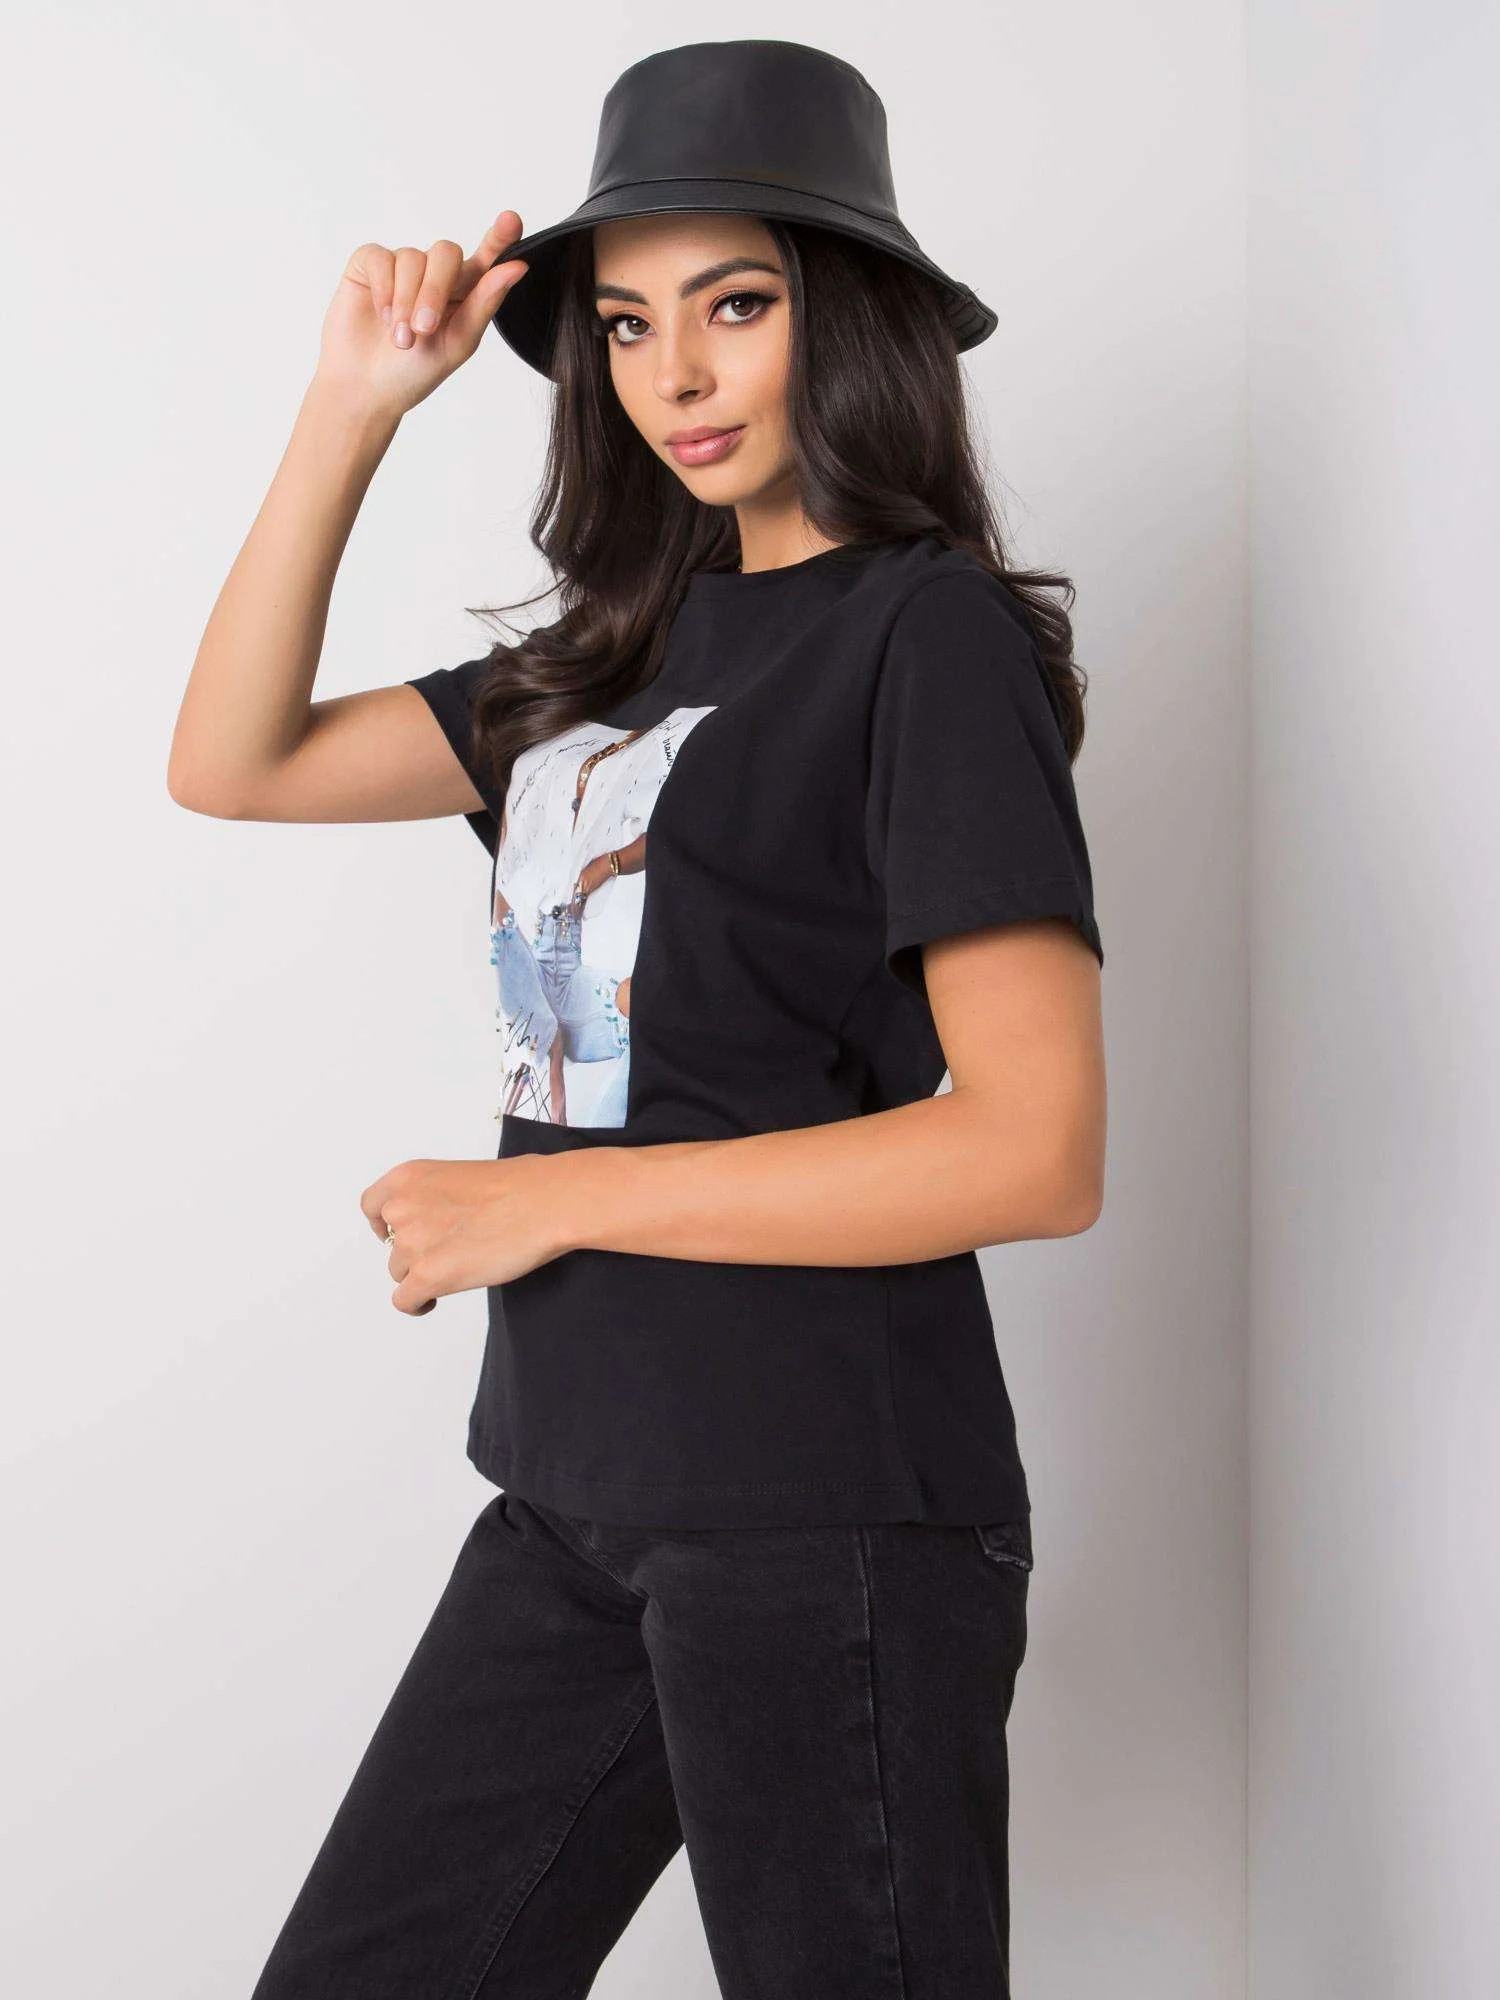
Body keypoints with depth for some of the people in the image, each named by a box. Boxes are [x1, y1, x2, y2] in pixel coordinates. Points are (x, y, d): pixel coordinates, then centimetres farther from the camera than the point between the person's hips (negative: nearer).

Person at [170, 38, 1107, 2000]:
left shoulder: (934, 631, -9)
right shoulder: (624, 646, 12)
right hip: (578, 1493, 7)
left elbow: (1038, 1150, -18)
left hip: (826, 1506, -7)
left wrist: (554, 1198, -13)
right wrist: (350, 410, 5)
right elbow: (235, 763, 14)